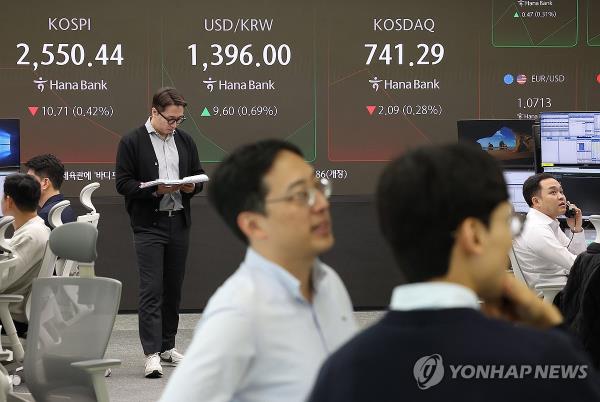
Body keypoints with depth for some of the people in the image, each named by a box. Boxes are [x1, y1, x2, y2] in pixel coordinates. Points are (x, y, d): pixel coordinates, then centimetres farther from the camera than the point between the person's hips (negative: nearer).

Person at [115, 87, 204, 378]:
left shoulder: (185, 141, 12)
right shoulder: (132, 142, -4)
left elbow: (199, 177, 17)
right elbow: (123, 183, -7)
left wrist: (191, 187, -6)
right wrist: (155, 189, -20)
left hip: (179, 223, 5)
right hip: (149, 225, -5)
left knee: (173, 288, 11)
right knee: (151, 289, -9)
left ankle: (168, 346, 21)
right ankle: (152, 354, -11)